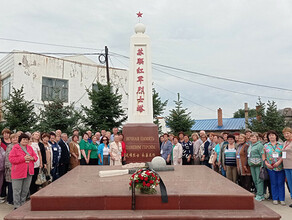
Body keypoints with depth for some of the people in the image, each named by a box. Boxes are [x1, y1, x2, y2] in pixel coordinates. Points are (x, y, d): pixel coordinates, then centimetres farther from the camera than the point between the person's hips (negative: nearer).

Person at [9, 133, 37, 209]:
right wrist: (23, 158, -20)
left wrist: (32, 158, -9)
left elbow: (35, 156, 15)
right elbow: (11, 159, -14)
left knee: (25, 190, 14)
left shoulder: (30, 148, 11)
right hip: (18, 172, -5)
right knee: (17, 190, 1)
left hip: (28, 172, 6)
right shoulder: (15, 148, -6)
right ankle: (17, 206, 13)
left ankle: (22, 204, 28)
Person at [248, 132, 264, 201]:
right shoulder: (250, 145, 17)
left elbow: (262, 155, -11)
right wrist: (249, 163, 17)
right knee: (255, 180, 10)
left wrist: (262, 165, -16)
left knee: (259, 180, -5)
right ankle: (258, 193, 19)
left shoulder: (259, 145, -6)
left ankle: (260, 195, -1)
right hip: (251, 165, 8)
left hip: (258, 165, -7)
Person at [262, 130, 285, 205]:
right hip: (271, 167, 1)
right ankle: (275, 199, 15)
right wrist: (266, 164, -5)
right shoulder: (266, 146, 8)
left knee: (281, 183, 1)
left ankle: (282, 199, 11)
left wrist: (279, 162, -14)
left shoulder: (281, 145, 5)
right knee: (273, 183, 6)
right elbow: (263, 156, 7)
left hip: (280, 167, -1)